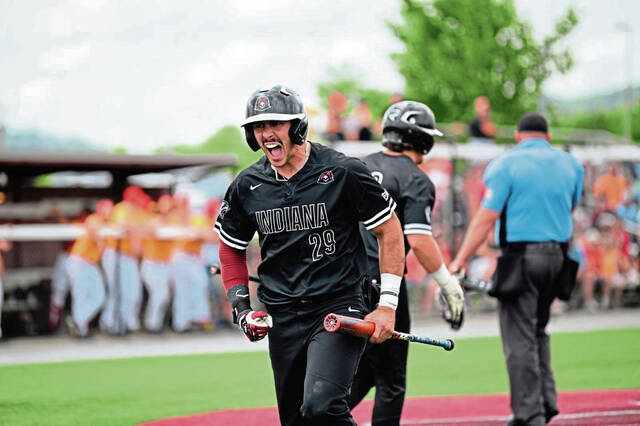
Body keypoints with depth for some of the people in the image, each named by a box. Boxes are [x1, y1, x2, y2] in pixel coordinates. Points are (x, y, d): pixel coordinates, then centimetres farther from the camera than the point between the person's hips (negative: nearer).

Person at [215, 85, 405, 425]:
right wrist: (241, 306, 5)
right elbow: (231, 248, 20)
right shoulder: (247, 186, 4)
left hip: (338, 307, -5)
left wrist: (388, 305, -5)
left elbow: (389, 230, 0)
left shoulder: (343, 172, -8)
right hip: (282, 317, 5)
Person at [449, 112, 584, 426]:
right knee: (537, 331, 20)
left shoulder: (506, 164, -5)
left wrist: (460, 259, -13)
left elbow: (486, 216, -12)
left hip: (521, 256, -5)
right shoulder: (570, 164, 10)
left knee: (520, 337, -3)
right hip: (557, 255, 5)